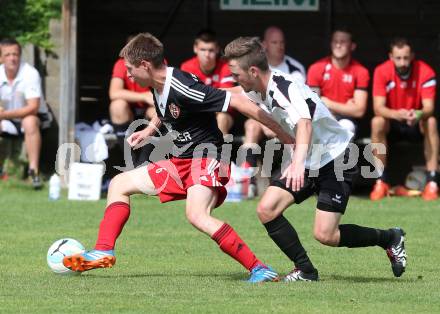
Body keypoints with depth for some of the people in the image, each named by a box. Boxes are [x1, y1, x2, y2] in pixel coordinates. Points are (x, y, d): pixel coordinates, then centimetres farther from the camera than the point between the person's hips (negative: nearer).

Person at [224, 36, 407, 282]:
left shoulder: (285, 89, -30)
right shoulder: (257, 91, -2)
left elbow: (305, 124, -50)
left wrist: (298, 163, -66)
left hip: (335, 158, -8)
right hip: (304, 160, 8)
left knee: (325, 235, -14)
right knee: (267, 209, -11)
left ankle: (390, 238, 10)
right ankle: (305, 271, 1)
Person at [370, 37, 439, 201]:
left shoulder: (425, 72, -16)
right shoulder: (382, 72, -16)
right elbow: (378, 107, -23)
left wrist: (419, 115, -48)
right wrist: (397, 114, -45)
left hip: (416, 125, 0)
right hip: (392, 124, 0)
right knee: (377, 122, -31)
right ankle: (381, 182, -25)